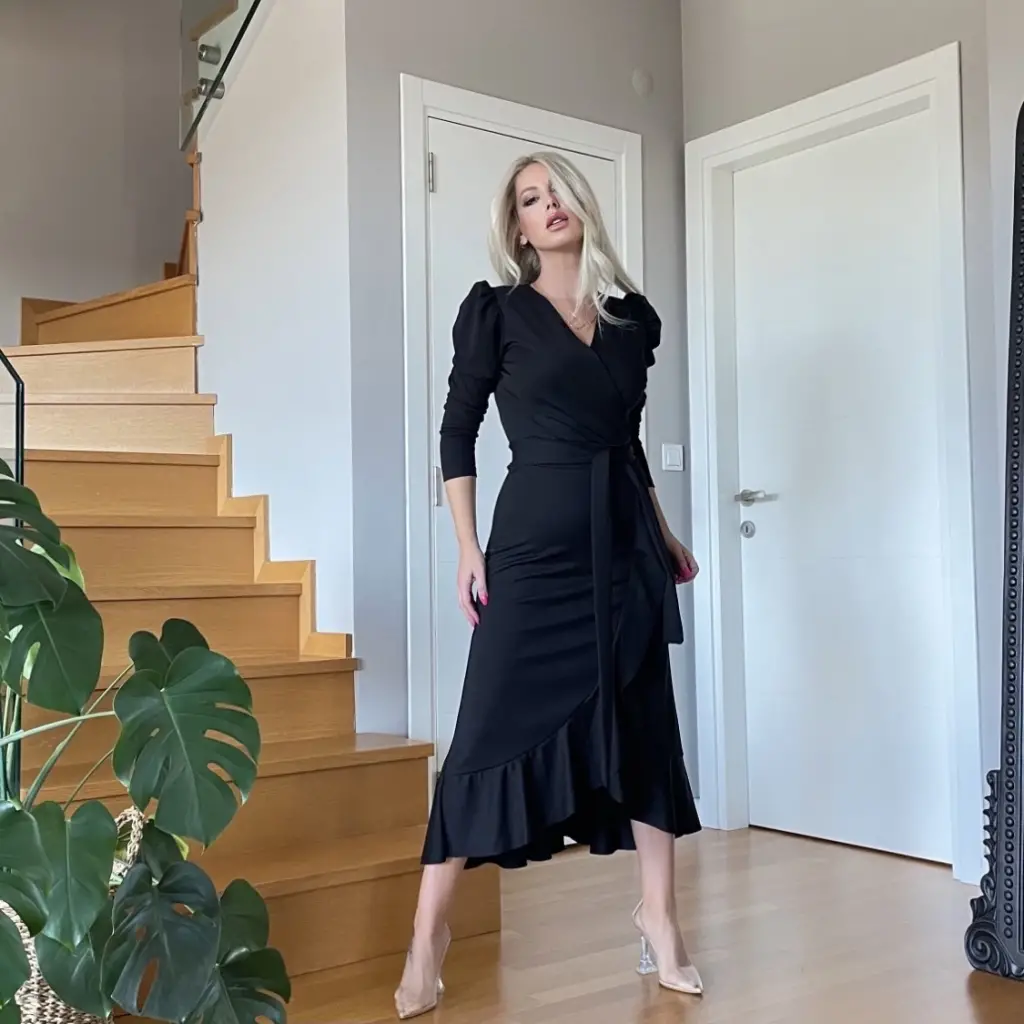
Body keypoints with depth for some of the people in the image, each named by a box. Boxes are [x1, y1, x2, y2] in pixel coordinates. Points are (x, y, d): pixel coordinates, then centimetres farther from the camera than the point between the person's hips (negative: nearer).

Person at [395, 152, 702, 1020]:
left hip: (625, 540, 4)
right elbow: (458, 433, 0)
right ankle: (430, 933, 8)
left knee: (645, 720, 8)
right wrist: (468, 546, -7)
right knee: (497, 721, -4)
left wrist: (663, 533, 17)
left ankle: (659, 915, 22)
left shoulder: (633, 316, 11)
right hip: (536, 541, -4)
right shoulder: (496, 311, 0)